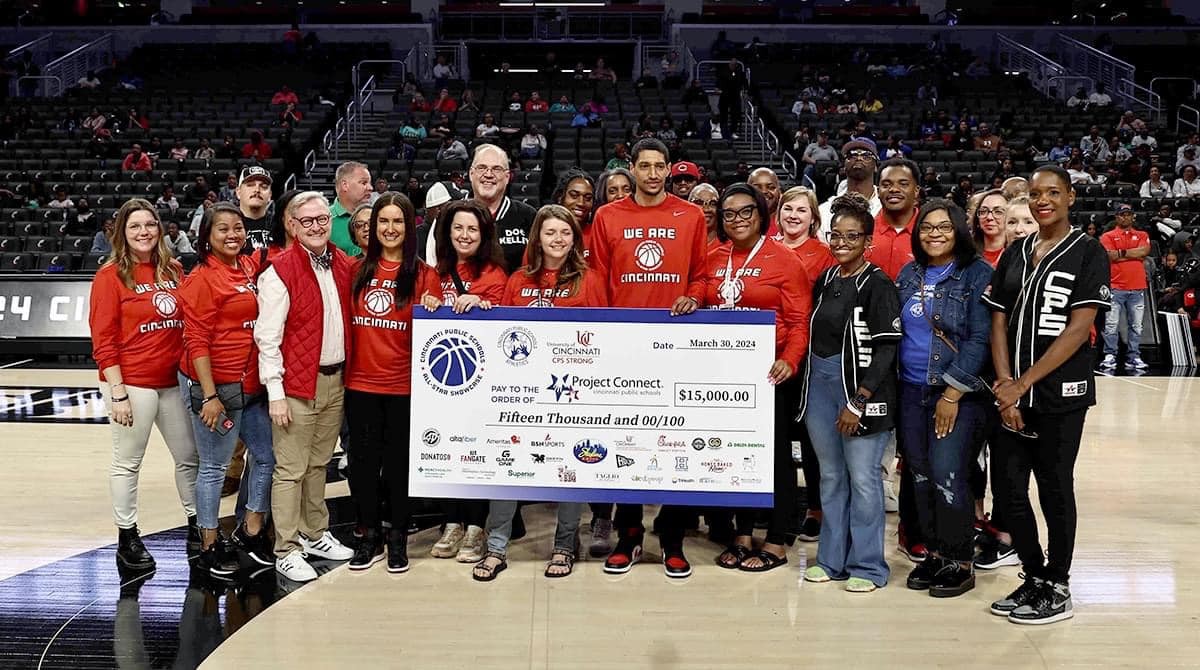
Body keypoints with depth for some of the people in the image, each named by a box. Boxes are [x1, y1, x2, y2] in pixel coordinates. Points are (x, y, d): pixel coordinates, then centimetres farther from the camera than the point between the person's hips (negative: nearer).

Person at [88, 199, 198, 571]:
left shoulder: (173, 271, 8)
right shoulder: (111, 276, -6)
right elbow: (103, 341, -9)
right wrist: (118, 393, -14)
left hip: (174, 381, 5)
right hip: (133, 384, -5)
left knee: (190, 456, 11)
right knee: (128, 462, 5)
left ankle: (196, 527, 25)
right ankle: (127, 540, 17)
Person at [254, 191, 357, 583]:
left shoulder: (344, 266, 8)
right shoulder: (280, 272, -12)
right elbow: (267, 338, -14)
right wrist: (275, 392, -16)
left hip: (335, 380, 6)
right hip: (297, 385, -6)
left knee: (319, 463, 18)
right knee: (291, 470, 0)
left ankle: (315, 535, 30)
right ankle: (287, 551, 9)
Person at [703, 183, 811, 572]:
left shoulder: (784, 260, -6)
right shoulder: (714, 259, 8)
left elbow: (799, 321, -10)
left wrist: (790, 361, -24)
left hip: (769, 372, -5)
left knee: (775, 452, 5)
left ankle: (776, 543, 14)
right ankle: (743, 535, 24)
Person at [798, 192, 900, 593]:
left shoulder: (877, 285, -9)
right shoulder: (824, 280, 11)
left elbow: (886, 348, -13)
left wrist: (858, 402, -16)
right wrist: (808, 380, 9)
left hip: (860, 385, -6)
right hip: (819, 383, 6)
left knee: (862, 477, -2)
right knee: (830, 476, 13)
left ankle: (866, 566, 11)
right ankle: (831, 559, 23)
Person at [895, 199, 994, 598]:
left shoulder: (978, 275, -6)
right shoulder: (909, 275, 11)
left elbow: (980, 338, -12)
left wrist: (952, 393, -16)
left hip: (960, 392, -6)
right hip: (912, 391, 6)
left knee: (947, 474, -11)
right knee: (920, 474, 8)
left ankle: (961, 563, 4)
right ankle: (935, 553, 22)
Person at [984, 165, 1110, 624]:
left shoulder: (1088, 253, -4)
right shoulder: (1014, 255, 12)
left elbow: (1078, 330, -12)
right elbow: (999, 325, 8)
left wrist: (1022, 384, -15)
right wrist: (1005, 387, -5)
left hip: (1061, 393, -5)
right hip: (1012, 394, 5)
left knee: (1055, 489, 3)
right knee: (1010, 488, 7)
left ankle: (1057, 590, 16)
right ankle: (1034, 578, 24)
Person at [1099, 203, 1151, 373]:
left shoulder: (1142, 235, 16)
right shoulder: (1108, 236, 7)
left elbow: (1144, 251, -3)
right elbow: (1110, 256, -9)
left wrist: (1122, 252, -3)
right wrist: (1134, 253, -3)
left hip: (1137, 288, 3)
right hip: (1115, 287, -3)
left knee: (1136, 325, 4)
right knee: (1111, 324, -7)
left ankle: (1133, 357, 9)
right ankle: (1110, 357, -3)